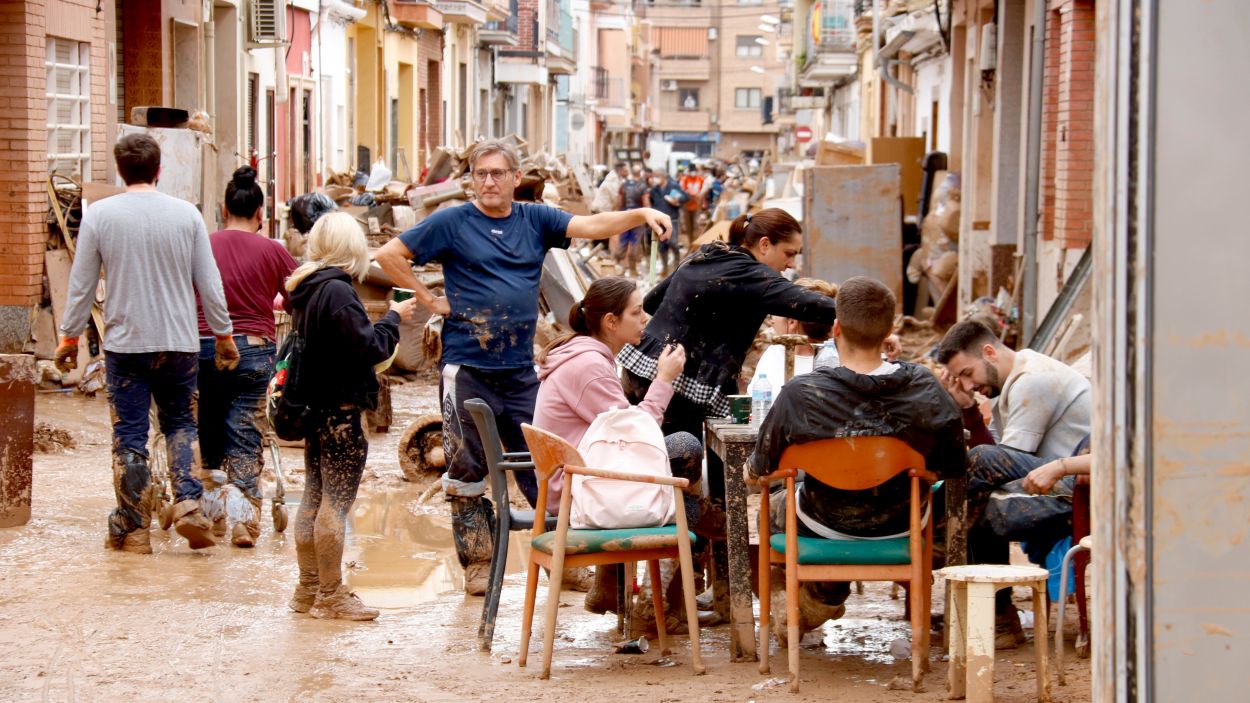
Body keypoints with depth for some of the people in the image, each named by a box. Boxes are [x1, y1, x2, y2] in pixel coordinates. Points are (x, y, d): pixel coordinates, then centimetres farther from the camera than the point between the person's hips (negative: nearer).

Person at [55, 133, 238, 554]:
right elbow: (209, 284, 2)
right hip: (179, 342, 1)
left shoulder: (99, 215, -4)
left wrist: (69, 337, 12)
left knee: (130, 436, 4)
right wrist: (224, 336, 14)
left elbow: (81, 285, 0)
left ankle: (133, 530, 7)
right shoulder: (187, 215, -1)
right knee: (180, 424, 16)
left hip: (124, 342, -1)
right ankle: (188, 504, -3)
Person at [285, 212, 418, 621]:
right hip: (340, 411, -9)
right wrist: (394, 318, -4)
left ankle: (308, 590, 22)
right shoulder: (337, 291, -19)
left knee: (314, 500, 15)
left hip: (314, 407, 9)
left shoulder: (305, 289, 8)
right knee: (336, 503, -3)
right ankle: (331, 597, 1)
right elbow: (369, 347, -20)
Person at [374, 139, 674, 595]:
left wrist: (641, 214, -19)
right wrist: (428, 299, -5)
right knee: (467, 471, 3)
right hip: (467, 369, -3)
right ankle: (477, 564, 13)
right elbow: (389, 254, -1)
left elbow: (592, 226, -3)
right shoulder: (453, 223, 0)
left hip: (521, 370, 3)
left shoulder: (535, 220, 9)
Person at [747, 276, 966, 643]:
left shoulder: (800, 394, -27)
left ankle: (822, 594, 29)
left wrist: (751, 469, 11)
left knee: (774, 506, 34)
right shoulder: (925, 387, -21)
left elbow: (756, 472, -13)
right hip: (902, 526, 1)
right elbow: (951, 468, -8)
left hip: (827, 527, -1)